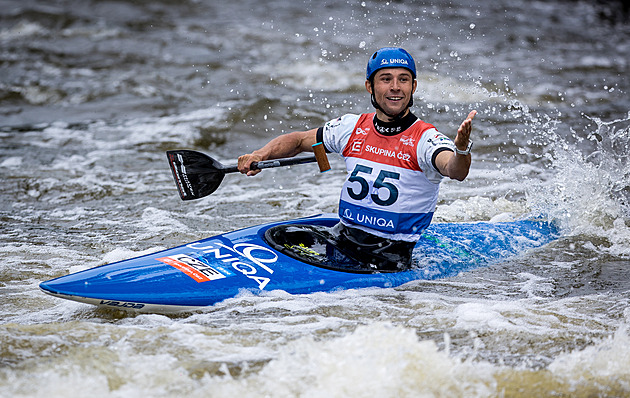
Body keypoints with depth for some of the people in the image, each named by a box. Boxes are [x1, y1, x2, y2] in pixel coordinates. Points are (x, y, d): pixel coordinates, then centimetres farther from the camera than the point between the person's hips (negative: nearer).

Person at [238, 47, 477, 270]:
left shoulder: (426, 139, -10)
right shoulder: (352, 128, 4)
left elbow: (455, 171, -31)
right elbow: (297, 140, 16)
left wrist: (462, 149, -54)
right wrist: (260, 156, -2)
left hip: (390, 258, -4)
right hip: (341, 238, 5)